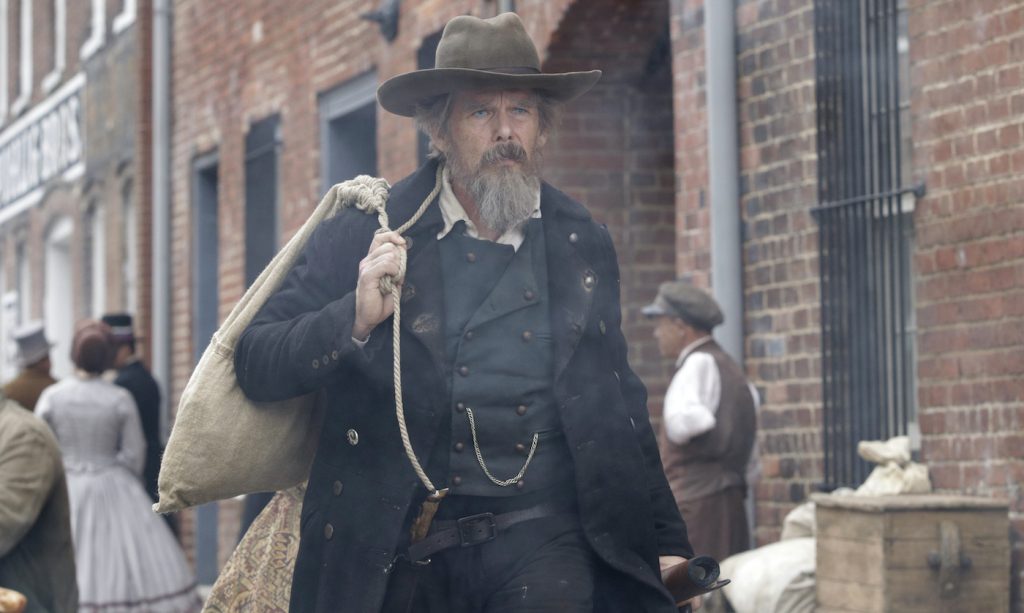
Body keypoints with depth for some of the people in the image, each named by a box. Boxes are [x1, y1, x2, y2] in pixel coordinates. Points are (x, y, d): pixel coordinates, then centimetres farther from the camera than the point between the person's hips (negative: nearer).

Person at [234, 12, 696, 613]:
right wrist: (354, 320, -18)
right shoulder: (365, 234, 1)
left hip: (544, 543, 1)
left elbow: (619, 404, 19)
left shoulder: (585, 245, 10)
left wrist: (668, 541, 19)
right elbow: (254, 365, -2)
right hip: (398, 555, -1)